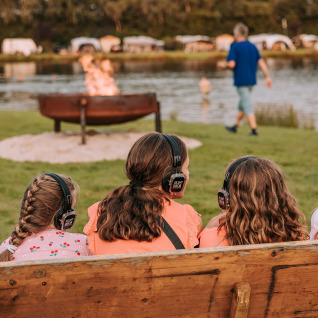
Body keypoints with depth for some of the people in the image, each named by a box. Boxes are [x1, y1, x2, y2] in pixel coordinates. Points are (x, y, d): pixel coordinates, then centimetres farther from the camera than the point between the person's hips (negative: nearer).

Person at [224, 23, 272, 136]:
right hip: (251, 80, 7)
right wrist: (267, 76, 4)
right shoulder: (252, 46, 8)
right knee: (242, 104, 18)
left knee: (247, 106, -5)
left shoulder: (235, 47, -12)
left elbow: (231, 64, -21)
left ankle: (254, 129, -8)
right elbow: (261, 62, 4)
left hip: (241, 81, -7)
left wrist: (226, 65, 1)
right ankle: (235, 127, 30)